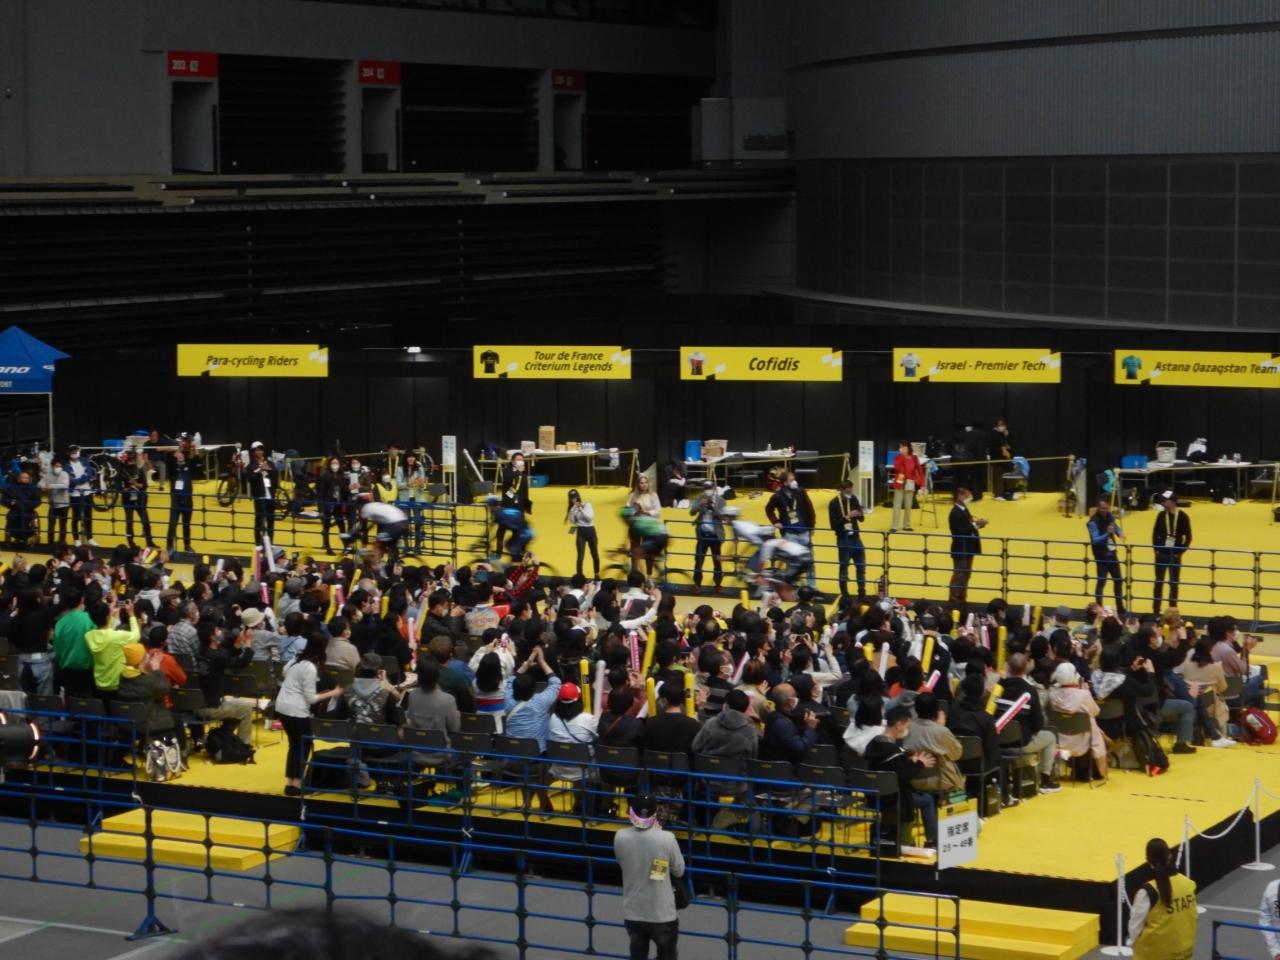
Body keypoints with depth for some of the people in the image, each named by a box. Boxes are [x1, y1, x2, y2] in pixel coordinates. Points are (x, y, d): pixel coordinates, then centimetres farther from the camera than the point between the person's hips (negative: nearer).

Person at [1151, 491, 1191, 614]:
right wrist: (1156, 549, -1)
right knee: (1159, 582, 6)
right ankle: (1156, 611, 14)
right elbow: (1155, 534, 8)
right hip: (1161, 554, 2)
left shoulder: (1183, 517, -7)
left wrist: (1180, 552, -8)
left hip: (1175, 555, -2)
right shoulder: (1161, 515, 0)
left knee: (1174, 584, 4)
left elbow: (1188, 537, -3)